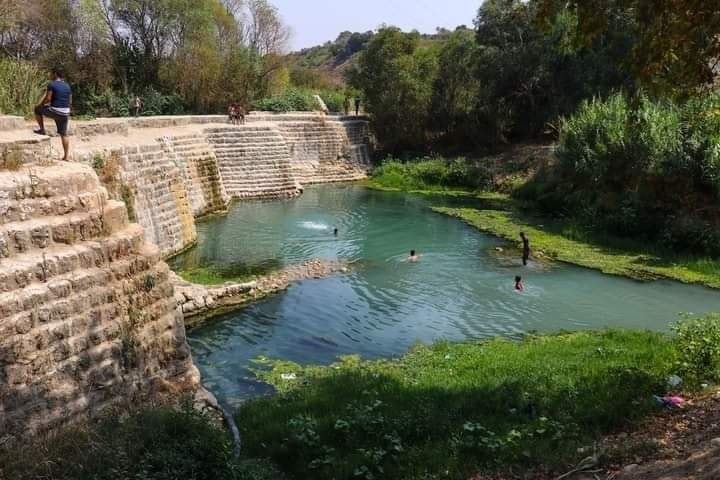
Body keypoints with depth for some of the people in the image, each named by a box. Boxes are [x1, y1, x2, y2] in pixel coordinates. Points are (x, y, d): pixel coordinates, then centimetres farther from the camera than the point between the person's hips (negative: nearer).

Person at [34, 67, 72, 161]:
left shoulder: (52, 84, -6)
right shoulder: (67, 86, 14)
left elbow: (48, 98, -12)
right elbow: (70, 101, 16)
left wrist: (41, 104, 6)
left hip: (54, 111, -6)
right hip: (65, 113, 6)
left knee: (37, 109, 21)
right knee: (64, 134, 8)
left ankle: (42, 129, 19)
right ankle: (66, 156, 4)